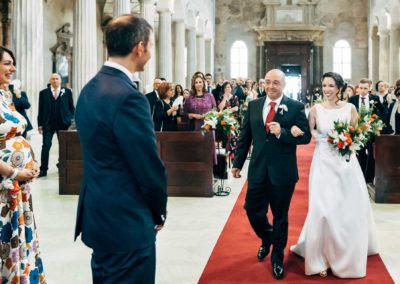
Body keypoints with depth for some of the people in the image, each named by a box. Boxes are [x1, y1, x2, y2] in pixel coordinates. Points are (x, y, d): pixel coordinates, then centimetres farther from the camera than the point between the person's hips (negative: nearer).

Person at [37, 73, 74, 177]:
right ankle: (43, 169, -2)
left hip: (63, 123, 1)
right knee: (46, 145, -6)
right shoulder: (43, 93, 4)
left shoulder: (67, 92, 3)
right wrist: (40, 124, 0)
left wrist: (70, 119, -1)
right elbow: (41, 109, 4)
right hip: (48, 124, -1)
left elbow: (71, 107, 8)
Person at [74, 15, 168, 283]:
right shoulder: (127, 96, -23)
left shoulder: (90, 89, 6)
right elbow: (149, 167, -19)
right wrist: (159, 211, 0)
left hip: (98, 214, 9)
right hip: (126, 221, -9)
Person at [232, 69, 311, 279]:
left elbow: (306, 136, -8)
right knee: (252, 210, 10)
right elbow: (244, 136, 9)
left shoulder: (295, 107, -5)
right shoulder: (253, 105, 5)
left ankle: (277, 258, 30)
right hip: (258, 170, 3)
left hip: (283, 171, -3)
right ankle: (267, 239, 43)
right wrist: (238, 163, 9)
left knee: (280, 217, 10)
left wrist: (282, 133, -23)